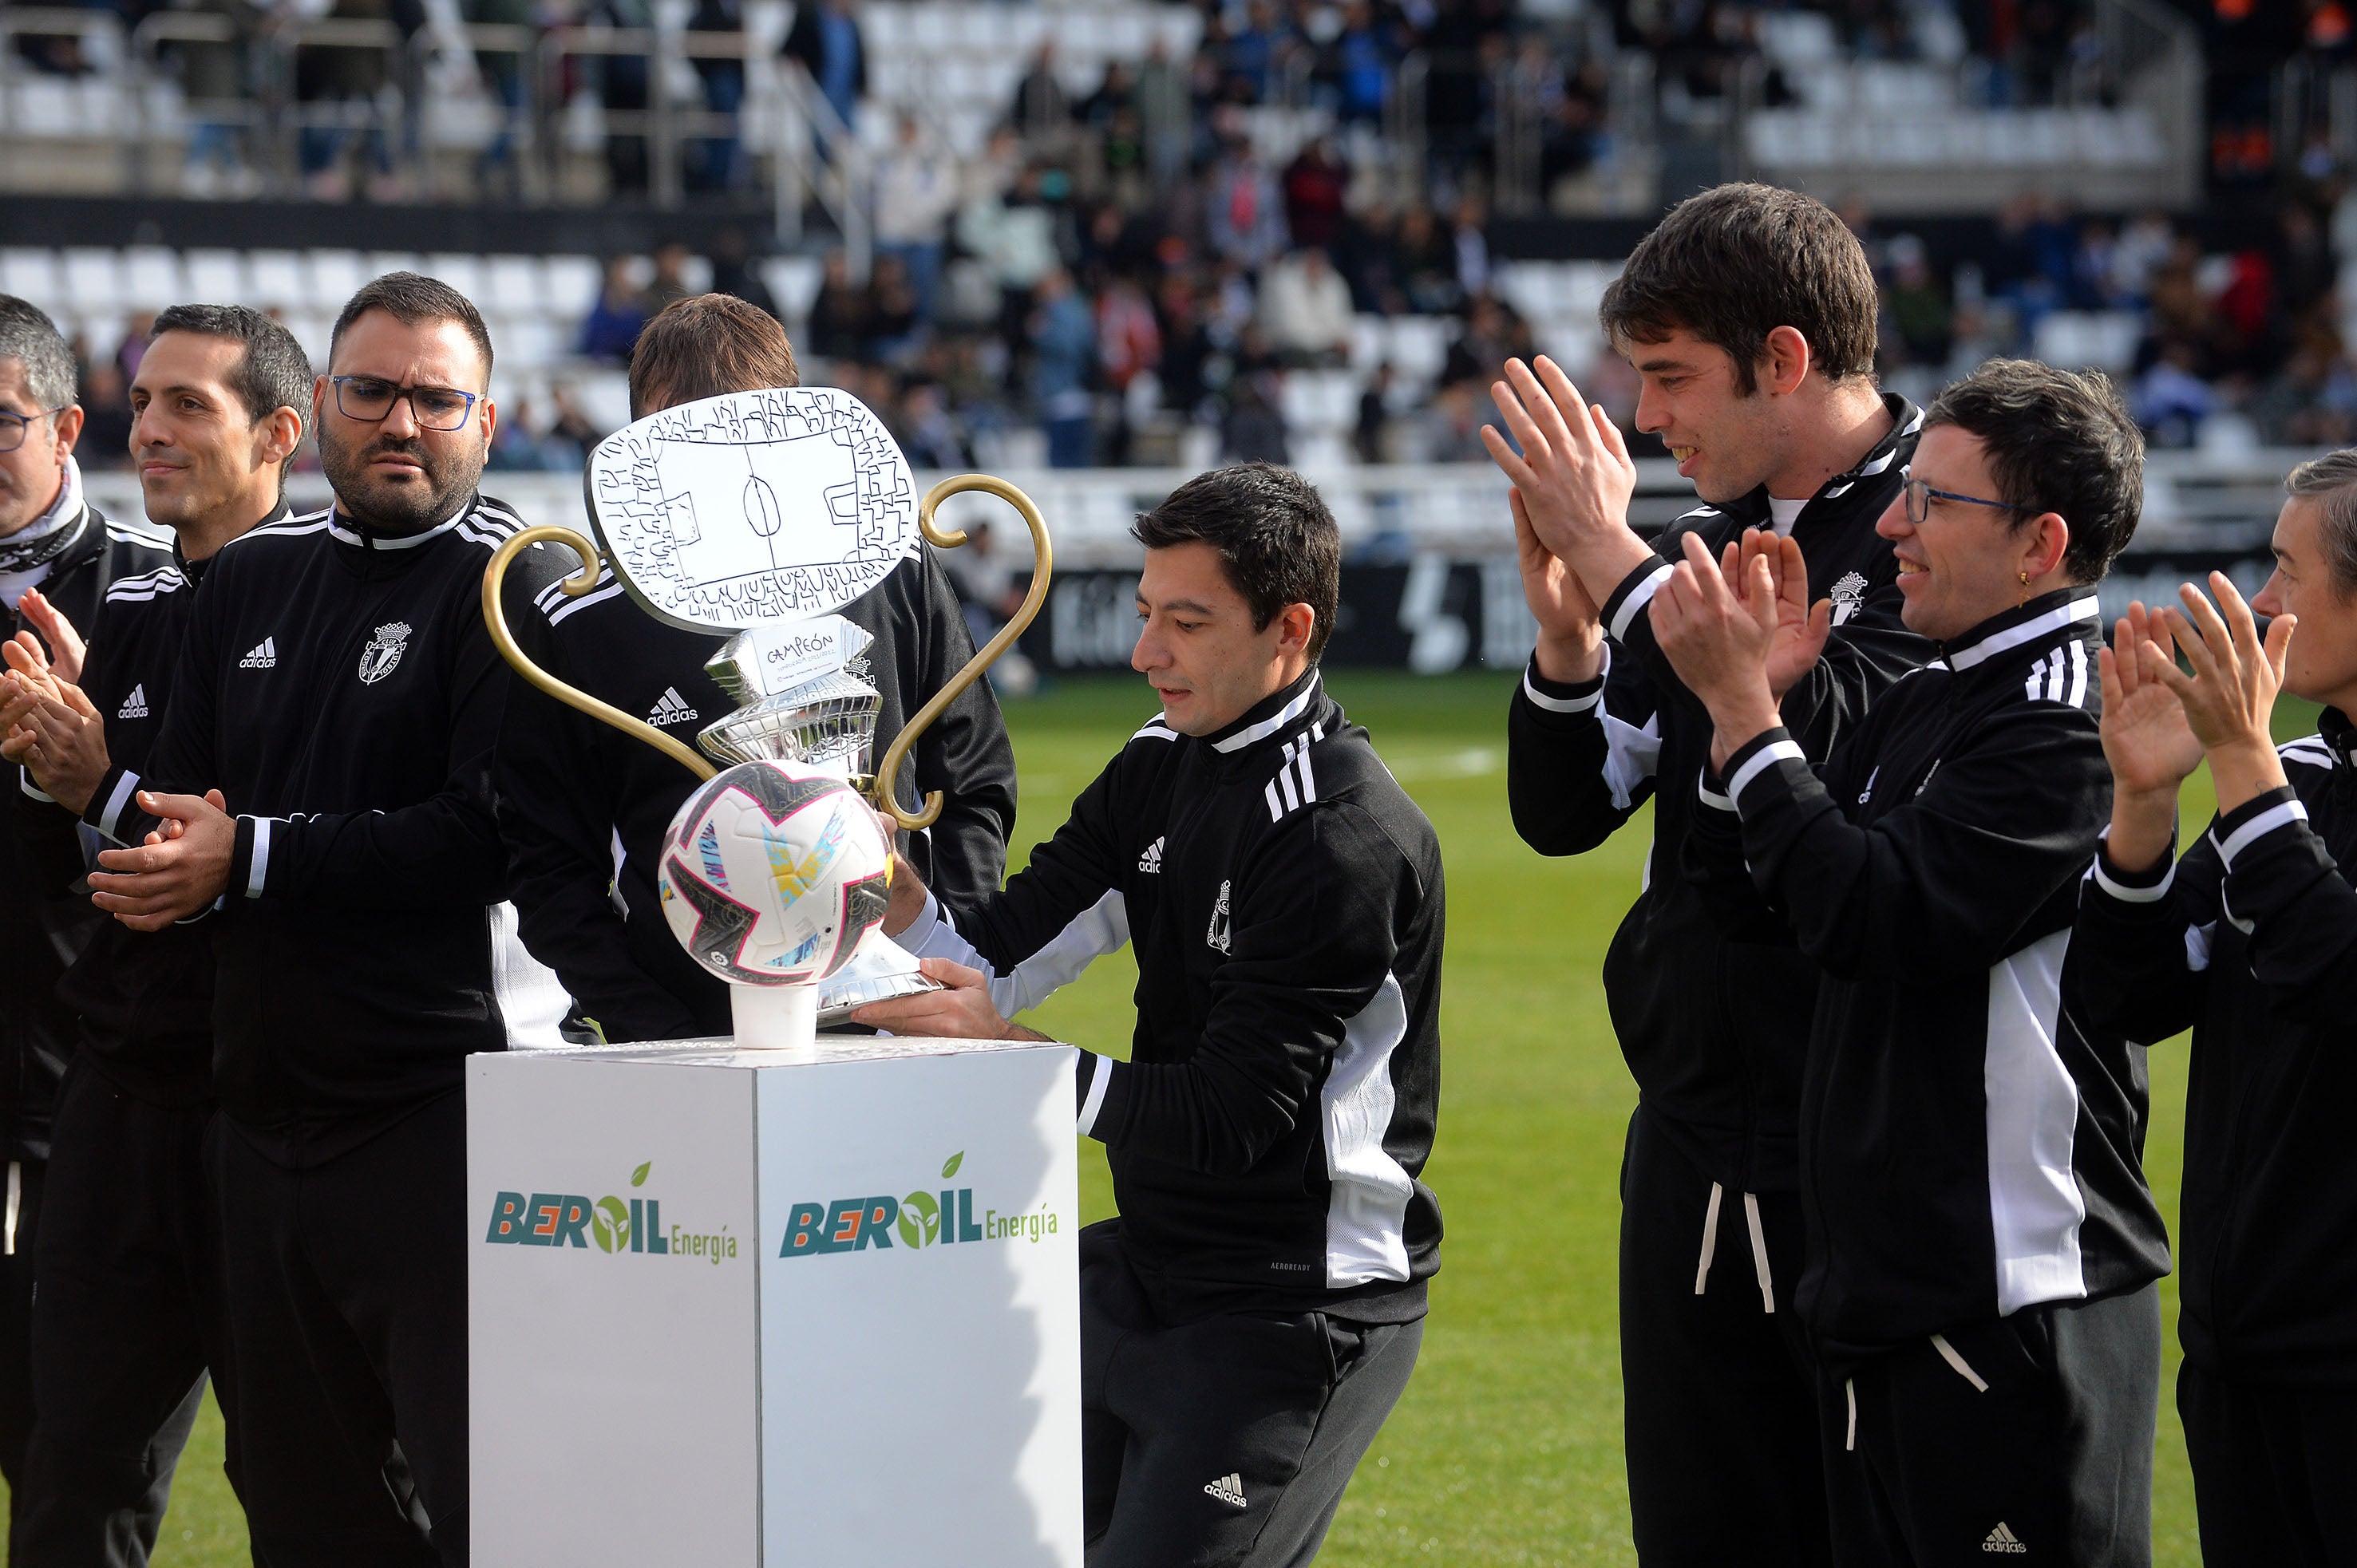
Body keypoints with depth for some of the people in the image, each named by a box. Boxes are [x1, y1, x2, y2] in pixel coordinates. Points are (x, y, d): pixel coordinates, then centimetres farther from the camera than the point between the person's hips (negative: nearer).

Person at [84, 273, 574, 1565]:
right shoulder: (250, 582, 16)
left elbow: (492, 838, -16)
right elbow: (172, 804, 17)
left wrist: (252, 858, -17)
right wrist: (152, 856, -8)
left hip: (448, 1108, -7)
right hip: (264, 1109, 7)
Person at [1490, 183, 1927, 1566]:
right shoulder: (1706, 547, 14)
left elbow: (1844, 738, -25)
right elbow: (1564, 815, 14)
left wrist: (1617, 561, -18)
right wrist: (1567, 629, -5)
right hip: (1701, 1145, 7)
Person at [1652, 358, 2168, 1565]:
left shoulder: (2074, 727, -15)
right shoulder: (1926, 703, 15)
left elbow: (1878, 920, -22)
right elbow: (1752, 902, 15)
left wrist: (1742, 705, -17)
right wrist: (1745, 693, 1)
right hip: (1879, 1291, 10)